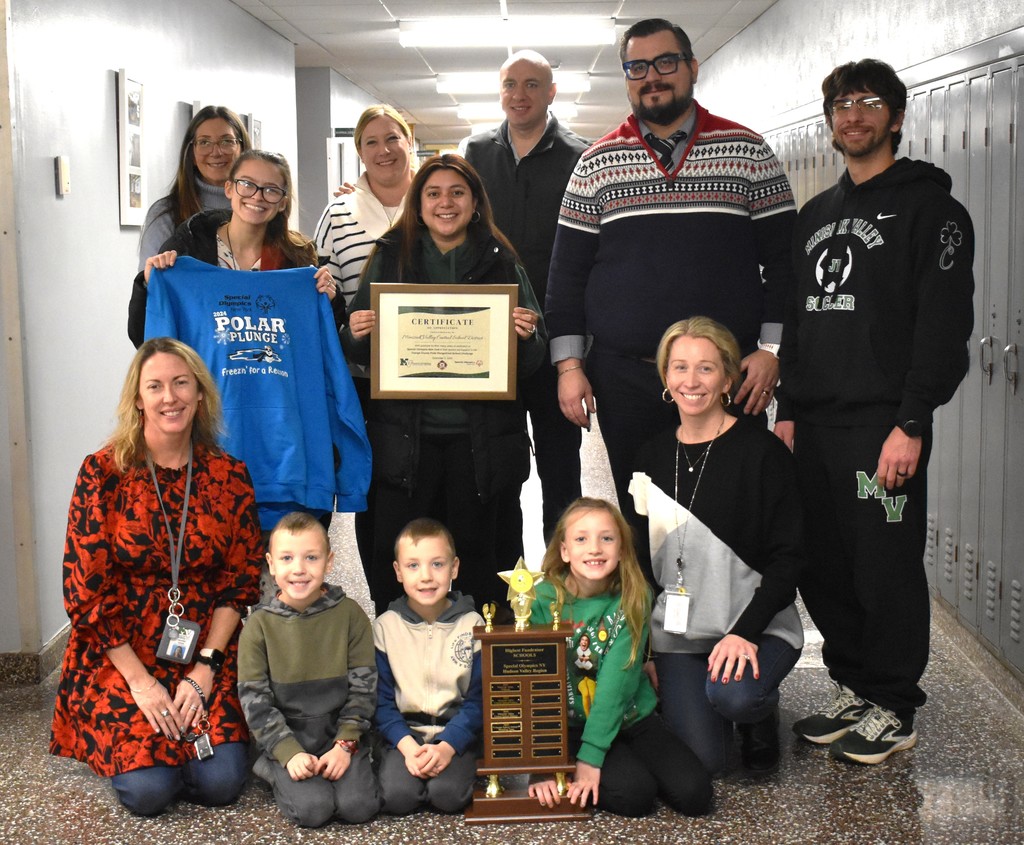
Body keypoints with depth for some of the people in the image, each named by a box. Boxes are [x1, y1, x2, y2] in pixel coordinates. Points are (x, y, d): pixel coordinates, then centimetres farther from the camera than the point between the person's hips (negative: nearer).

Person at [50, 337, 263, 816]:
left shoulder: (229, 476, 1)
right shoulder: (104, 472, -6)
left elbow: (240, 583, 2)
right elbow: (85, 591, -7)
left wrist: (203, 671, -10)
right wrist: (140, 681, -13)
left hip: (208, 655, 2)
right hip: (119, 654, -2)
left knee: (221, 782, -16)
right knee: (148, 788, -19)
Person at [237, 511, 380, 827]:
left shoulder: (349, 614, -3)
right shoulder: (259, 625, -5)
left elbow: (363, 686, -1)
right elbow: (254, 699, -6)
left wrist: (345, 744, -11)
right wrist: (289, 753, -15)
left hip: (340, 732, 1)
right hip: (286, 737, 0)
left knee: (358, 806, -21)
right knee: (313, 808, -22)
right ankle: (273, 769, 7)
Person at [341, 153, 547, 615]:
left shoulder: (500, 262, 7)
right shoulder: (391, 257, 8)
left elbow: (531, 360, 8)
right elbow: (357, 351, 10)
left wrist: (526, 334, -14)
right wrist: (355, 333, -12)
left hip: (478, 435, 0)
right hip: (405, 434, 0)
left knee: (476, 552, 7)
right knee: (394, 557, 0)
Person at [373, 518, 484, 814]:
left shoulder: (472, 624, -2)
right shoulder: (385, 627, 0)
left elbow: (479, 698, -3)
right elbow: (381, 699, -1)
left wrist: (447, 746, -18)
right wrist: (407, 745, -17)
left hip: (456, 731, -1)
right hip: (404, 732, 1)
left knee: (448, 795, -27)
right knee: (397, 795, -25)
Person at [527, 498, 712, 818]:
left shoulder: (632, 599, -10)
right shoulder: (543, 600, -14)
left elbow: (616, 681, -19)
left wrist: (590, 756, -26)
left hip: (631, 718, 3)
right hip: (570, 726, -3)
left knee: (694, 794, -12)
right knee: (633, 794, -25)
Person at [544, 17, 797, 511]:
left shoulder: (748, 152, 5)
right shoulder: (598, 163, 8)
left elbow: (782, 260, 5)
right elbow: (567, 271, 8)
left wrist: (772, 350, -4)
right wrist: (568, 364, 0)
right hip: (623, 379, 1)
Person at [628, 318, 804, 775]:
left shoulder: (761, 451, -7)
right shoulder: (653, 456, 8)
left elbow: (787, 557, -8)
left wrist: (746, 633, -21)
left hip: (757, 627, -3)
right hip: (677, 632, 3)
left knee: (733, 693, -34)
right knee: (700, 762, -14)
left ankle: (760, 709, 4)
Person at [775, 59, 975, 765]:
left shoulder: (929, 206, -2)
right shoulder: (816, 216, 19)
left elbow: (945, 326, -11)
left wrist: (911, 424, -18)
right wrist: (789, 411, 14)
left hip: (883, 425, -7)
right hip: (816, 424, 7)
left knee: (886, 570, -2)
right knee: (821, 568, 9)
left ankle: (893, 709, 12)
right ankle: (853, 688, 24)